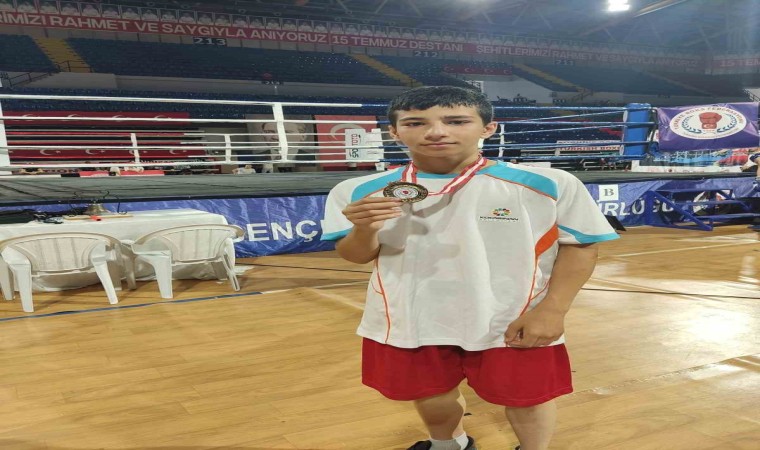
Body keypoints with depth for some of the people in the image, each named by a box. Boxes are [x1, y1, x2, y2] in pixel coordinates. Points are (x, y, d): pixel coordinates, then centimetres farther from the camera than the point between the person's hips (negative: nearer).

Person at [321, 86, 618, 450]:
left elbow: (579, 247, -4)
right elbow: (357, 257, 2)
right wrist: (364, 228, -19)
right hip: (409, 323, 3)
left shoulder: (546, 185, -11)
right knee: (430, 396, 20)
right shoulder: (360, 191, -6)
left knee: (524, 399, 13)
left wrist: (551, 310, -13)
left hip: (512, 324, -2)